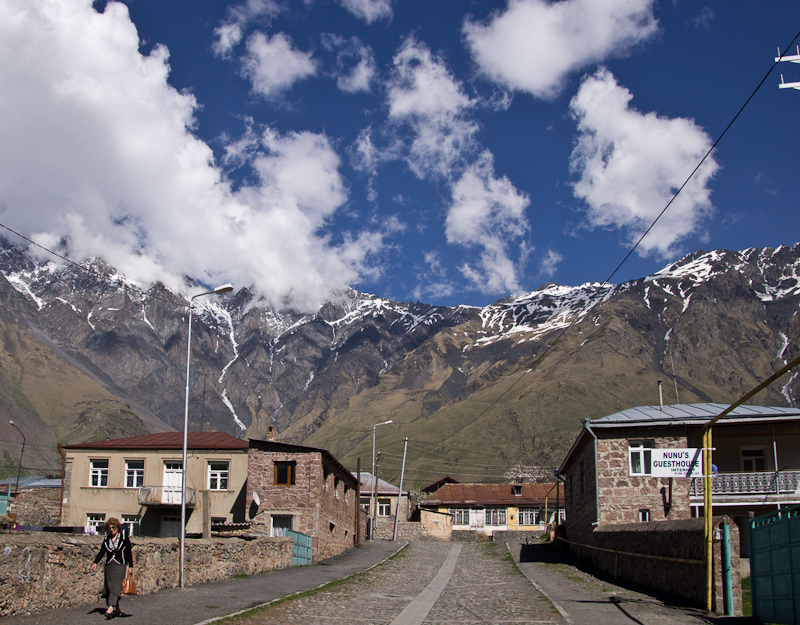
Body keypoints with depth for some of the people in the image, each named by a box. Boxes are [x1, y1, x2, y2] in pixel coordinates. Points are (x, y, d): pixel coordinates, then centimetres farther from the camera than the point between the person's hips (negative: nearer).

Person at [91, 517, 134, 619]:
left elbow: (129, 552, 1)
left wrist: (130, 566, -2)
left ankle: (110, 609, -29)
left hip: (120, 565, -5)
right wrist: (95, 562, -8)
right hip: (109, 565, 5)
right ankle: (117, 610, 15)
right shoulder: (107, 538, 12)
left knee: (116, 586, -16)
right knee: (109, 587, 4)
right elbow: (102, 552, 7)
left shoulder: (123, 537, 0)